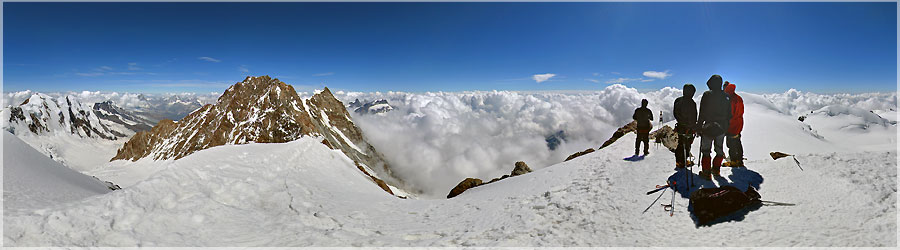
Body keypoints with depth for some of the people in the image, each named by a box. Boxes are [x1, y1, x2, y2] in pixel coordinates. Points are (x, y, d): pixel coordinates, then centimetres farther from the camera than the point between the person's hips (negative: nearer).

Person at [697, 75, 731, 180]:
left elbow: (702, 113, -11)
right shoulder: (726, 97, 3)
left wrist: (699, 127, -4)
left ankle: (706, 173, 4)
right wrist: (726, 127, 18)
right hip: (721, 129, 5)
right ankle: (716, 170, 28)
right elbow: (729, 115, 8)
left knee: (706, 150, 3)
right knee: (719, 150, 18)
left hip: (708, 128, -5)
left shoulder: (707, 95, -12)